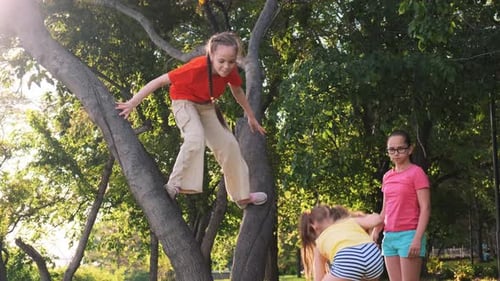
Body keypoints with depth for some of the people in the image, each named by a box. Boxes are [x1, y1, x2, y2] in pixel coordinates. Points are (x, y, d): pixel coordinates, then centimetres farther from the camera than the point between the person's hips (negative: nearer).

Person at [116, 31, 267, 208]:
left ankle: (242, 195, 16)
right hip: (184, 101, -6)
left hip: (205, 106, 6)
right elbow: (160, 81, -31)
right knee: (196, 137, -34)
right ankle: (175, 186, -26)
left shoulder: (230, 70, -22)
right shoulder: (197, 68, -38)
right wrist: (132, 103, -29)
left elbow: (237, 91, 1)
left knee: (228, 144, 4)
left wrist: (251, 117, 10)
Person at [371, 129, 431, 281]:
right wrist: (375, 232, 8)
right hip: (389, 236, 7)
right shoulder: (387, 176, 15)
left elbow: (425, 208, -10)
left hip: (408, 235, -7)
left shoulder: (416, 173, -5)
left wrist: (417, 238, -18)